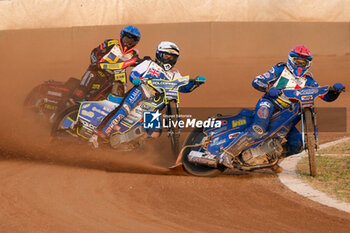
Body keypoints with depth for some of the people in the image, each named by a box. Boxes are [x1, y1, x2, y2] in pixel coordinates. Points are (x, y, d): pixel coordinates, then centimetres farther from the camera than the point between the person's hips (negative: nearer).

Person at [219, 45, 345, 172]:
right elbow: (256, 81, 0)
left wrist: (335, 90, -12)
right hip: (268, 104, -5)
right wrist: (269, 88, -20)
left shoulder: (307, 80, 14)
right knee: (258, 130, -34)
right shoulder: (280, 69, 5)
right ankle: (227, 154, -38)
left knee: (298, 144, -7)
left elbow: (326, 96, 11)